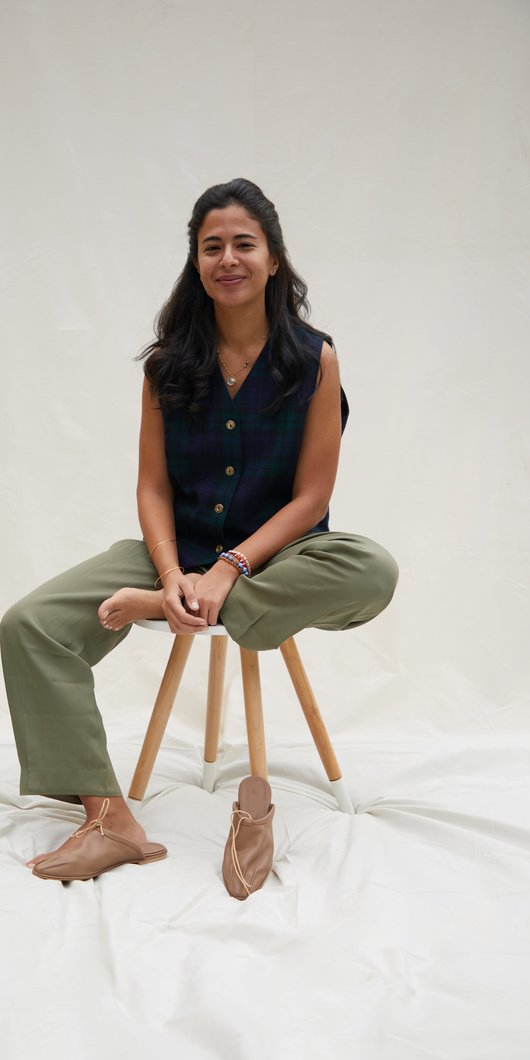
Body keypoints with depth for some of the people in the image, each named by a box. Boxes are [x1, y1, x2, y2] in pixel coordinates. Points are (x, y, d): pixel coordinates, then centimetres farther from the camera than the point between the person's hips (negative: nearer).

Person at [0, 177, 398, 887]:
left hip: (274, 553, -1)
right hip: (177, 548, 2)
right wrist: (174, 572, -18)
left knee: (373, 570, -35)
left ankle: (158, 608, -26)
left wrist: (227, 569, -20)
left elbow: (310, 497, -7)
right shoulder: (168, 363, 4)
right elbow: (153, 487, 2)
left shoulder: (314, 359, -3)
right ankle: (108, 820, -20)